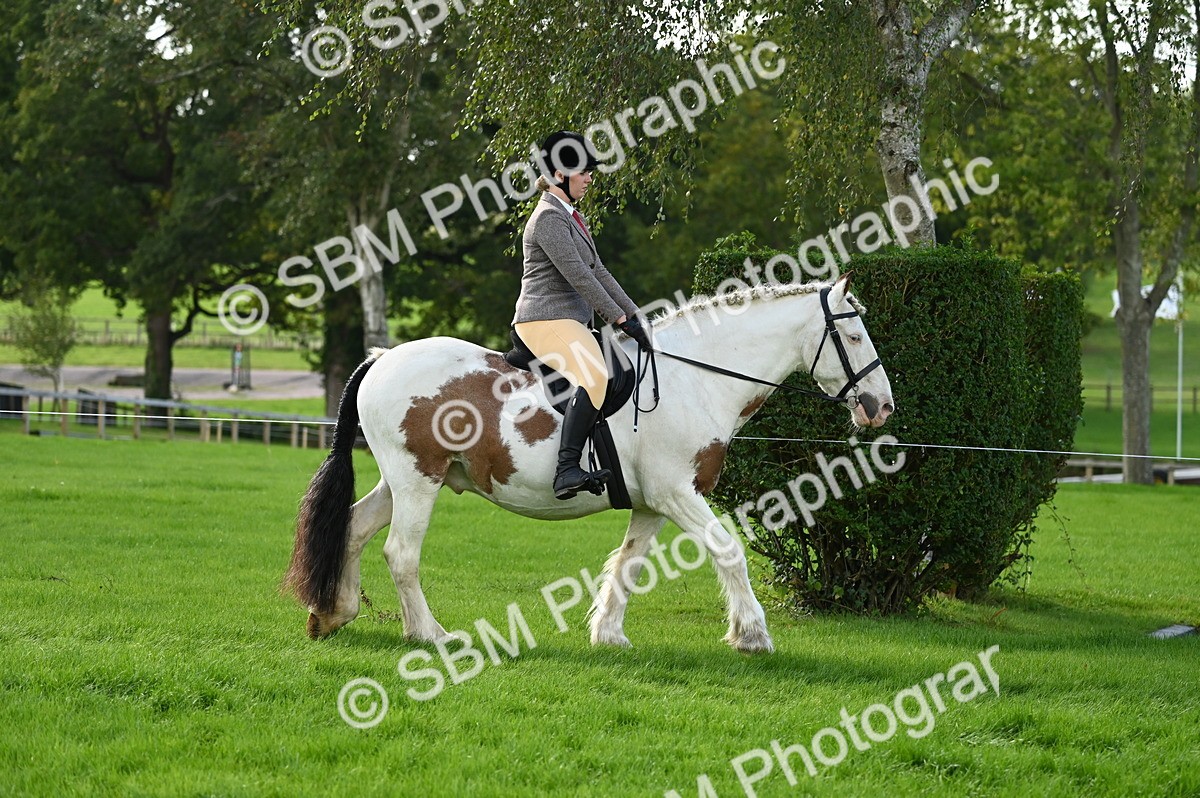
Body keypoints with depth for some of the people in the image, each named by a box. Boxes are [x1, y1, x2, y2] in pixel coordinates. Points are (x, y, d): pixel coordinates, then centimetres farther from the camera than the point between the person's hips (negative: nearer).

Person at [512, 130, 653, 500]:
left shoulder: (571, 217, 20)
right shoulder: (549, 217, -13)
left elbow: (598, 272, 22)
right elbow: (578, 276, -18)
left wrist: (632, 314, 15)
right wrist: (620, 319, -16)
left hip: (570, 322, 11)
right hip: (546, 320, -11)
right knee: (594, 375, -33)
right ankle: (567, 470, -43)